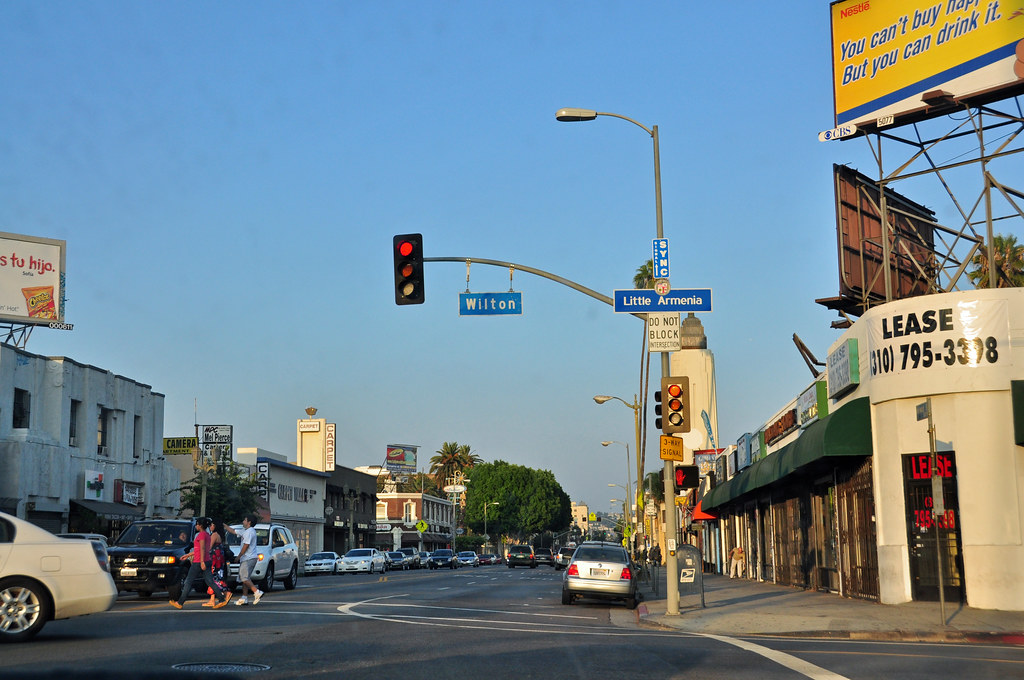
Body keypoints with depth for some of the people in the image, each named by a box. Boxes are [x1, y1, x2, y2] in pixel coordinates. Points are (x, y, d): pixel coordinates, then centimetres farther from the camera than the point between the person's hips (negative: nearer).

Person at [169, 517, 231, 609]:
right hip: (207, 561, 9)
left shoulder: (201, 534, -11)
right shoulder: (207, 534, 16)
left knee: (188, 582, 3)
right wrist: (188, 555, 29)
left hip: (198, 562, -9)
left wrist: (202, 561, -26)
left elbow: (202, 549, -20)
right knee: (210, 581, 3)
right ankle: (223, 597, -11)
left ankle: (180, 603, 11)